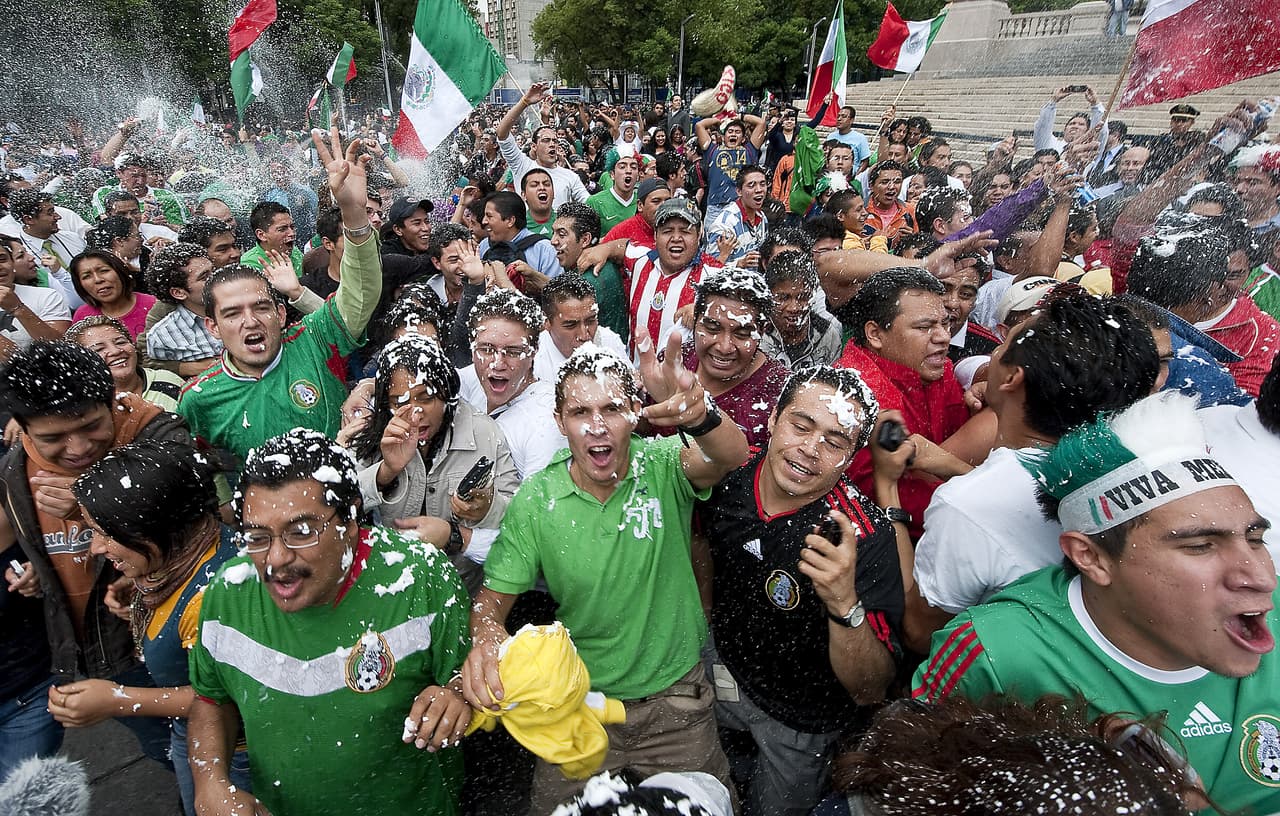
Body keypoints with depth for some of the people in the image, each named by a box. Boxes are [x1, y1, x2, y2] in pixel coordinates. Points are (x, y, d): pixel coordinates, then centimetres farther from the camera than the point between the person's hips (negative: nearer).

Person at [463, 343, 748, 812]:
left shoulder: (663, 467, -18)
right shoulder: (535, 500, -13)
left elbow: (730, 455, -38)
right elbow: (495, 594, -10)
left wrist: (698, 414, -60)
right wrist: (486, 635, -33)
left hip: (676, 696, 0)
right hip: (578, 701, 1)